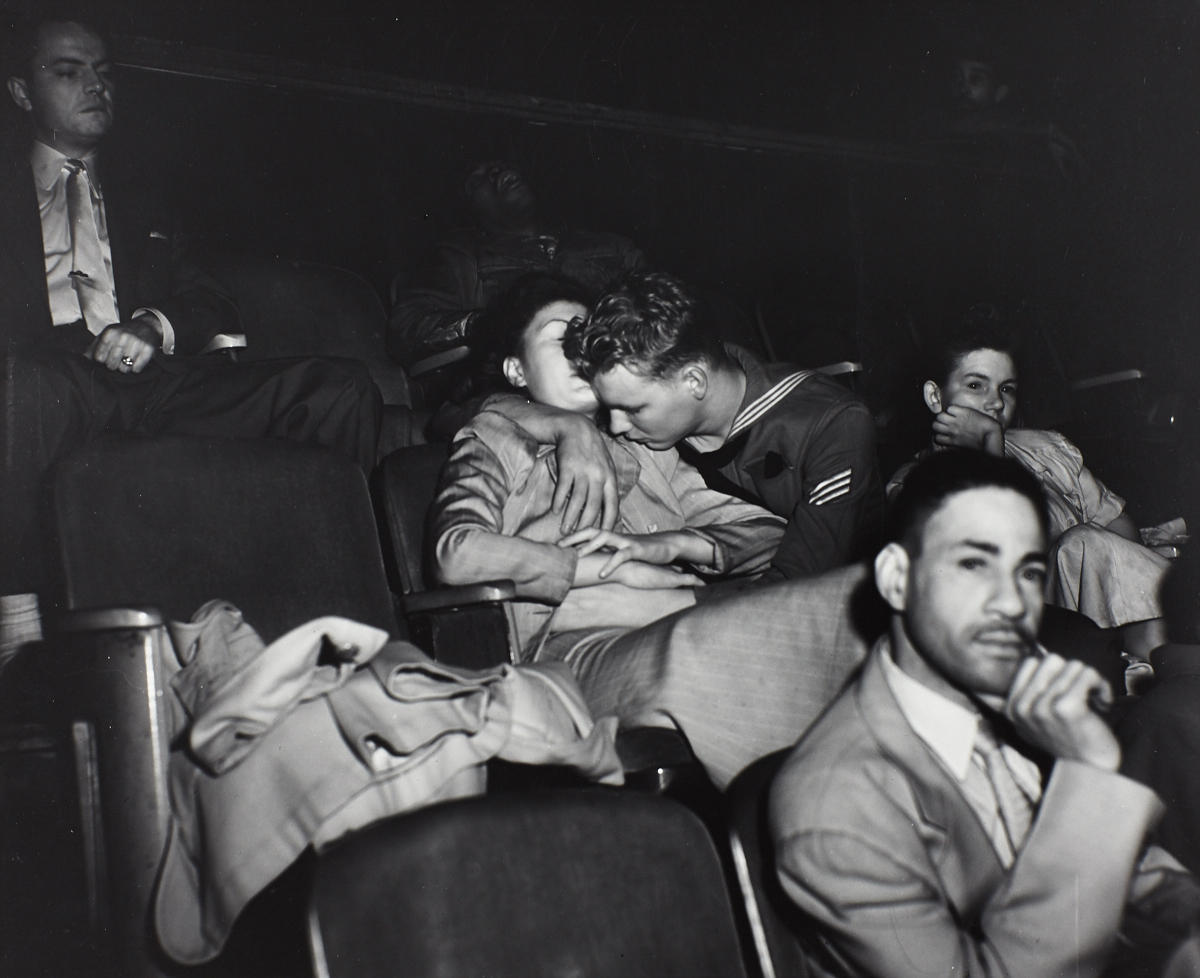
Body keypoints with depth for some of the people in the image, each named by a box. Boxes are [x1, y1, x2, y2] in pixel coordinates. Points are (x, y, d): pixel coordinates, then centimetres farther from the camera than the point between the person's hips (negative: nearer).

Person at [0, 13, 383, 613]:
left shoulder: (134, 195, 33)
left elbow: (208, 304, 22)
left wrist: (156, 326, -2)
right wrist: (81, 348, -14)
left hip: (155, 380, 4)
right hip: (60, 386, -3)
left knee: (345, 390, -19)